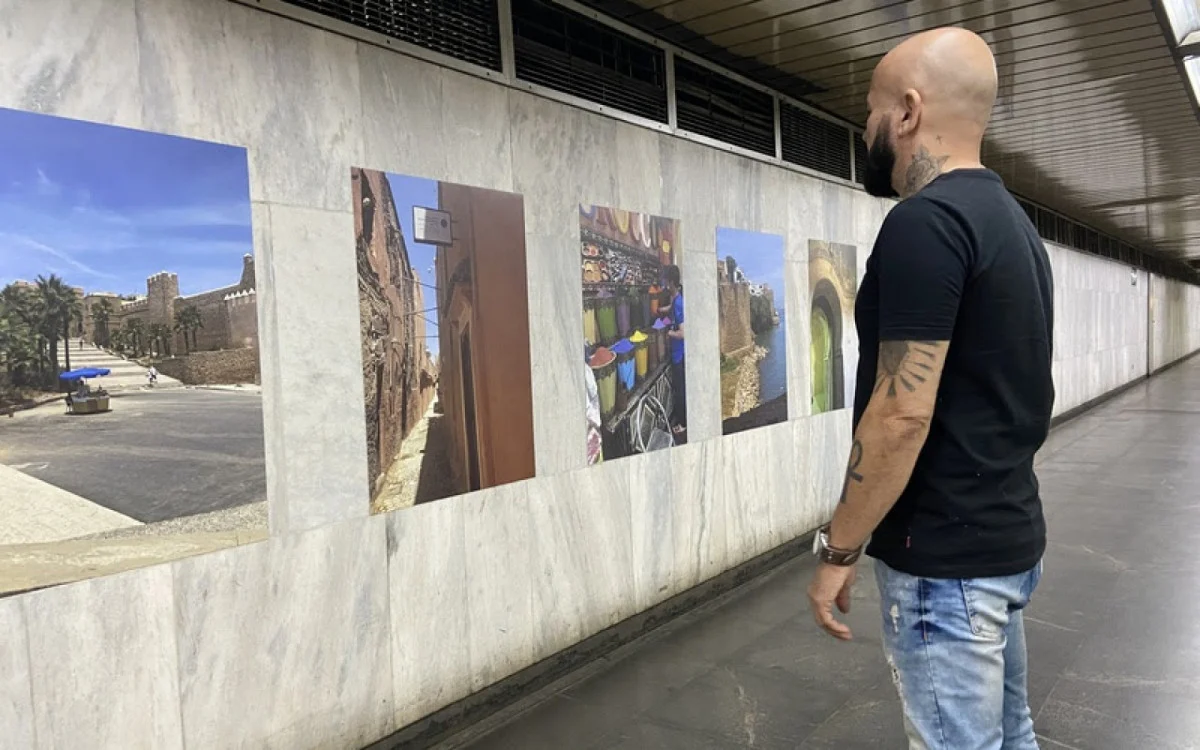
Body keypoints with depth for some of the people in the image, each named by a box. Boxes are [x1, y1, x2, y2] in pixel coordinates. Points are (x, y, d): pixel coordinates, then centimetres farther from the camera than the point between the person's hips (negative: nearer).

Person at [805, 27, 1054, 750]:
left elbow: (902, 414, -24)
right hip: (1009, 535, 10)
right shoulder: (1011, 219, 11)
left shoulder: (925, 222, -20)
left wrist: (838, 549, -14)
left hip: (944, 558, -10)